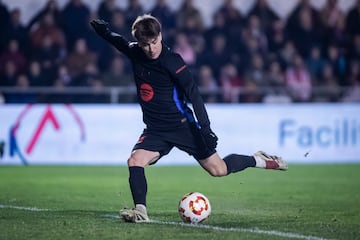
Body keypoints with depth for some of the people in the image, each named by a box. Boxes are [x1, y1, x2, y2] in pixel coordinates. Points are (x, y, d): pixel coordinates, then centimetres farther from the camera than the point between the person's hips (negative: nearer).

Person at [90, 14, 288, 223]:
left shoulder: (172, 61, -19)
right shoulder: (135, 53, -3)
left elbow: (194, 95, -18)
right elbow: (120, 43, 23)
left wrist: (205, 128, -23)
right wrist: (105, 32, 2)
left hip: (182, 125, -5)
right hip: (155, 130, 5)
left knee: (218, 170, -1)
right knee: (135, 161, -21)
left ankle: (258, 161, 22)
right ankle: (141, 211, -21)